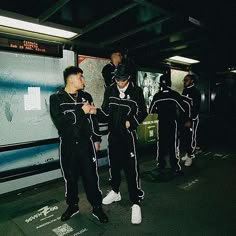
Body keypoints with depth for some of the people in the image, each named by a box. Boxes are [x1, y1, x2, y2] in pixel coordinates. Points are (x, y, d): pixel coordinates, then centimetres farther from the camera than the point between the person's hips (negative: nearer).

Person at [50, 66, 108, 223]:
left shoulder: (86, 96, 7)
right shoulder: (56, 98, -3)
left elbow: (93, 119, 12)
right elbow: (59, 121, -18)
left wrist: (96, 139, 11)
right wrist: (81, 111, -19)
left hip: (86, 144, 1)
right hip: (68, 145, -1)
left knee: (91, 176, 4)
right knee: (70, 177, 12)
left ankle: (97, 207, 22)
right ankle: (72, 206, 34)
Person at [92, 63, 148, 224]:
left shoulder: (136, 91, -5)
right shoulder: (109, 91, 3)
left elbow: (143, 112, 2)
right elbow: (106, 114, 2)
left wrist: (132, 122, -12)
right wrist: (96, 111, -17)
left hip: (128, 135, -4)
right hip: (113, 134, 4)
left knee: (131, 169, -4)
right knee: (114, 164, 17)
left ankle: (136, 203, 9)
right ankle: (115, 192, 39)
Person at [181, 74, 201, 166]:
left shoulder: (196, 92, -11)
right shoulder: (184, 91, 11)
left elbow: (196, 108, -16)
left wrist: (190, 120, -20)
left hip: (192, 119, -7)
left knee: (191, 138, 0)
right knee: (184, 137, 10)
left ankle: (190, 156, 10)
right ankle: (187, 153, 24)